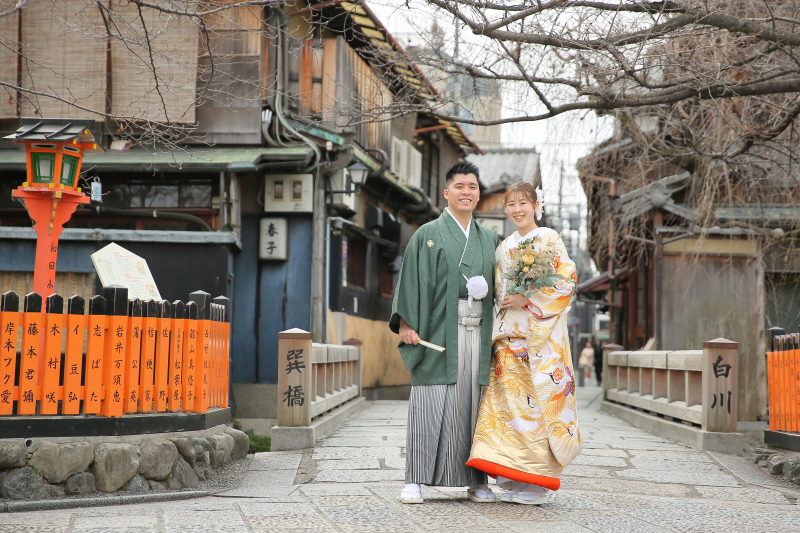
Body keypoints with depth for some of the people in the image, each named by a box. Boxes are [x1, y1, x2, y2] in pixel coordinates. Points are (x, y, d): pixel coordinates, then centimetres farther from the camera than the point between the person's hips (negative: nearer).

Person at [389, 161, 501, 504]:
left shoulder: (488, 240, 17)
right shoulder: (428, 235, 5)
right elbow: (412, 279, -2)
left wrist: (484, 288, -2)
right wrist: (406, 322, -11)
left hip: (477, 331, 4)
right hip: (439, 330, -4)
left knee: (474, 403, 3)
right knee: (430, 403, -6)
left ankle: (476, 480, 9)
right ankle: (415, 481, -2)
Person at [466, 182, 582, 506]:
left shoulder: (549, 240, 1)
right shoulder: (504, 247, 18)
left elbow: (566, 280, -9)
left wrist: (528, 300, -14)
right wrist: (504, 303, 4)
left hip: (541, 333, -5)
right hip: (509, 333, 6)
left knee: (538, 398, -8)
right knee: (507, 396, -2)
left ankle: (536, 484, -3)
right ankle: (514, 479, 2)